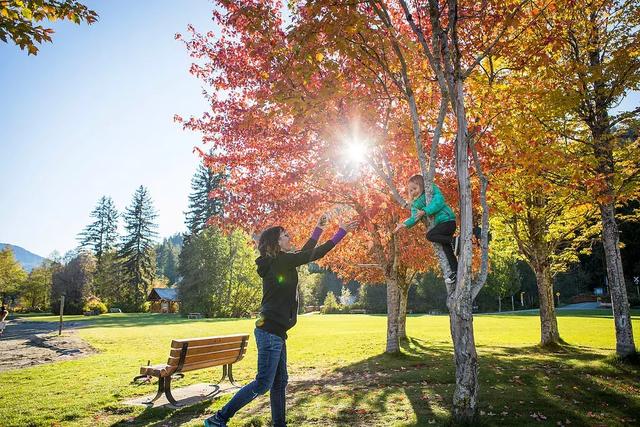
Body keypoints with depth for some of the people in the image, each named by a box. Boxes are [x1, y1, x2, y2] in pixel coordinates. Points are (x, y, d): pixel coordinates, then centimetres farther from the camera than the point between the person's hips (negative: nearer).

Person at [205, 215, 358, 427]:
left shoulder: (279, 263, 13)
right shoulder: (279, 261, -12)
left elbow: (304, 253, 22)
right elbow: (313, 255, -10)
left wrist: (319, 228, 23)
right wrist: (342, 232, -3)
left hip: (274, 332, 10)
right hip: (270, 331, -10)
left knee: (280, 382, 15)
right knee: (263, 383, -4)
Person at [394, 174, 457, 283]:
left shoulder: (432, 189, -6)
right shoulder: (416, 203, 12)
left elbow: (439, 201, -22)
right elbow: (415, 217, 1)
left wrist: (425, 211, -27)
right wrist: (405, 224, -17)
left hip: (447, 220, -8)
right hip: (439, 223, 8)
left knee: (430, 236, -24)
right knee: (446, 248, 7)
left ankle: (454, 241, -11)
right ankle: (455, 271, 14)